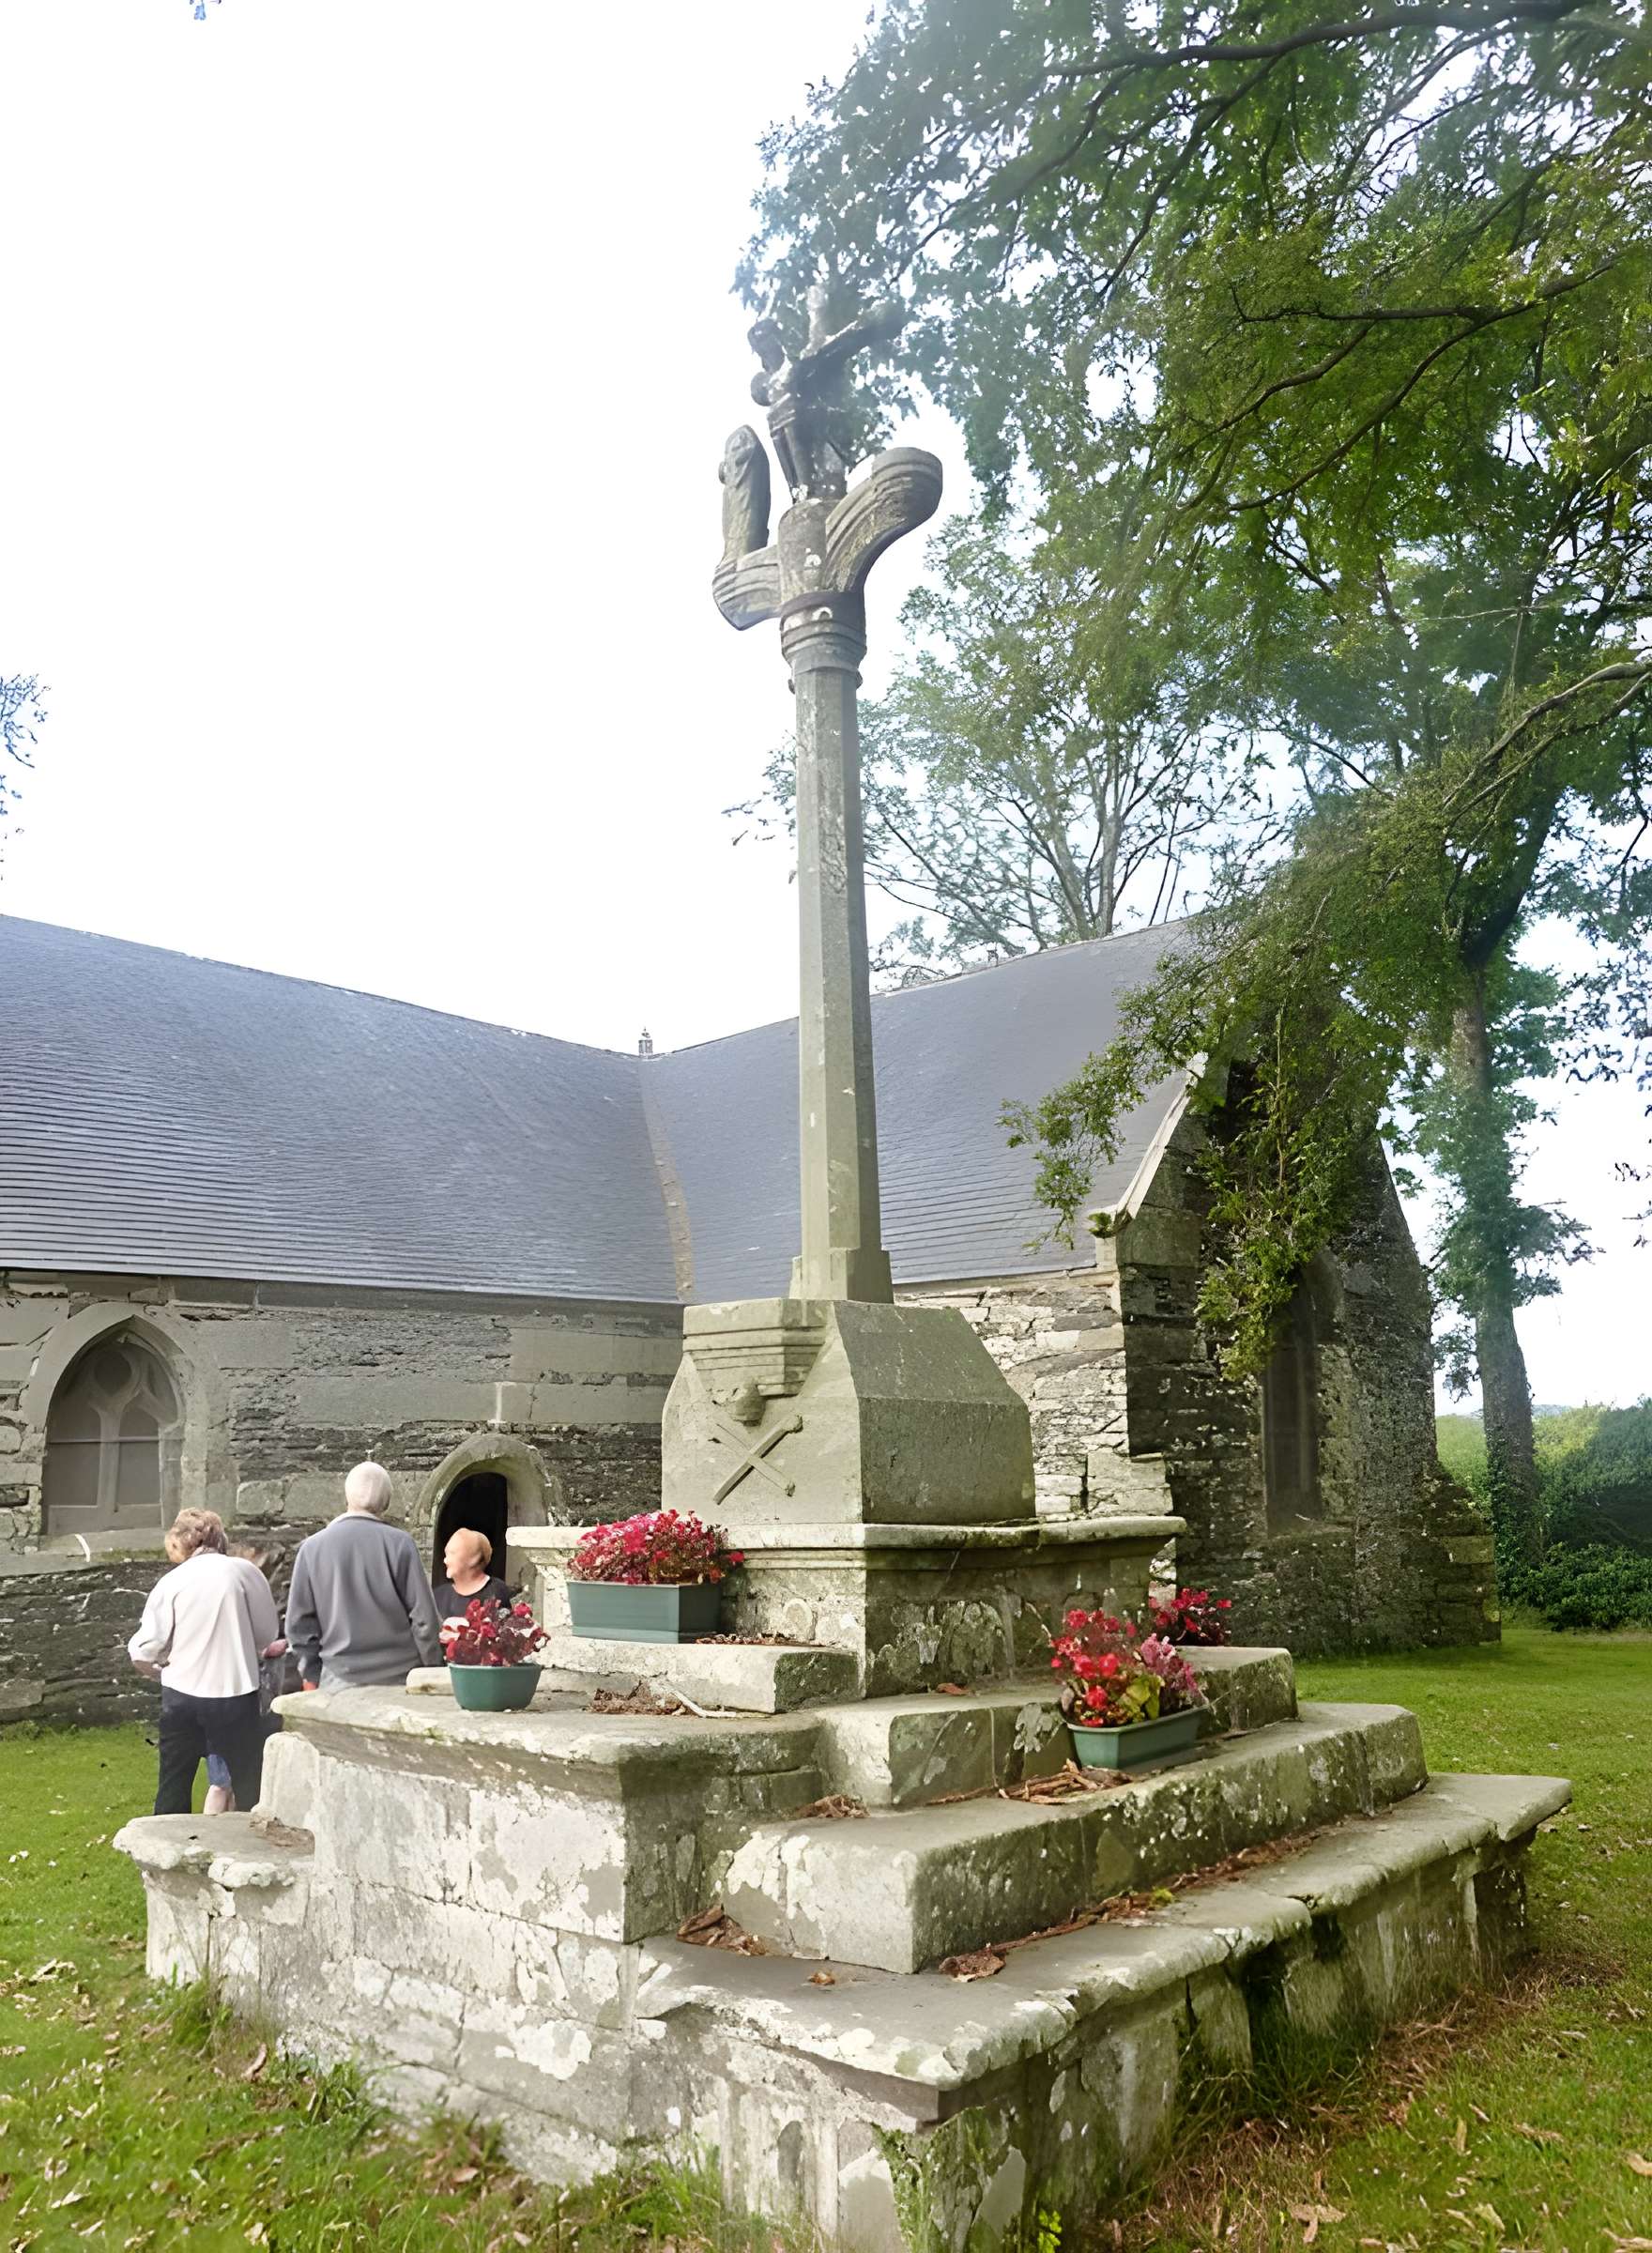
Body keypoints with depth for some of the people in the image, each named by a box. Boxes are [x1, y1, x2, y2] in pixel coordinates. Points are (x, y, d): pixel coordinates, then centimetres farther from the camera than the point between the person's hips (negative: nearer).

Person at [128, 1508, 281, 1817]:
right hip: (235, 1691, -1)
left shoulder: (172, 1581, -3)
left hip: (181, 1696, 1)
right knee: (250, 1790, 8)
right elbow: (269, 1633, 4)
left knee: (173, 1791, 16)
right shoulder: (244, 1571, -4)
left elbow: (145, 1649, -4)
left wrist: (155, 1664, 18)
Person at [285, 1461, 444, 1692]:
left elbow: (299, 1623, 4)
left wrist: (312, 1676, 14)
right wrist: (432, 1672, 6)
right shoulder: (399, 1544, -7)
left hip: (340, 1682, 1)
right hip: (399, 1680, -1)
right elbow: (424, 1616, -5)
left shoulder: (312, 1548, -1)